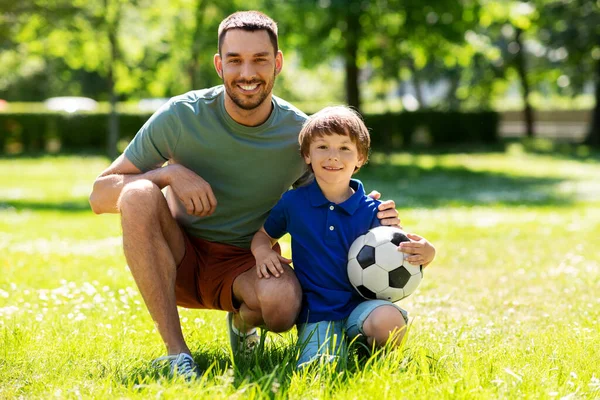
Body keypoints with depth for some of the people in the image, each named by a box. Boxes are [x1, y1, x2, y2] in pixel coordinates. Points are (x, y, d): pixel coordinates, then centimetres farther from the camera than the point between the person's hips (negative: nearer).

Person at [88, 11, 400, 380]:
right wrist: (169, 173, -25)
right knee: (138, 194, -31)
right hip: (176, 260, 0)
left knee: (283, 301, -35)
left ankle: (243, 320, 5)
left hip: (245, 266, 0)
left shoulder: (300, 134, -7)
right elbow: (100, 196, -8)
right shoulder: (181, 117, -12)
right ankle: (176, 351, -26)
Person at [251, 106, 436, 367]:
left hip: (361, 306, 0)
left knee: (389, 321, -33)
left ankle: (367, 349, 3)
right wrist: (262, 251, -4)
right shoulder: (293, 203, 4)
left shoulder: (371, 211, 1)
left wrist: (424, 255, -17)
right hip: (316, 313, 0)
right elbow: (264, 234, 20)